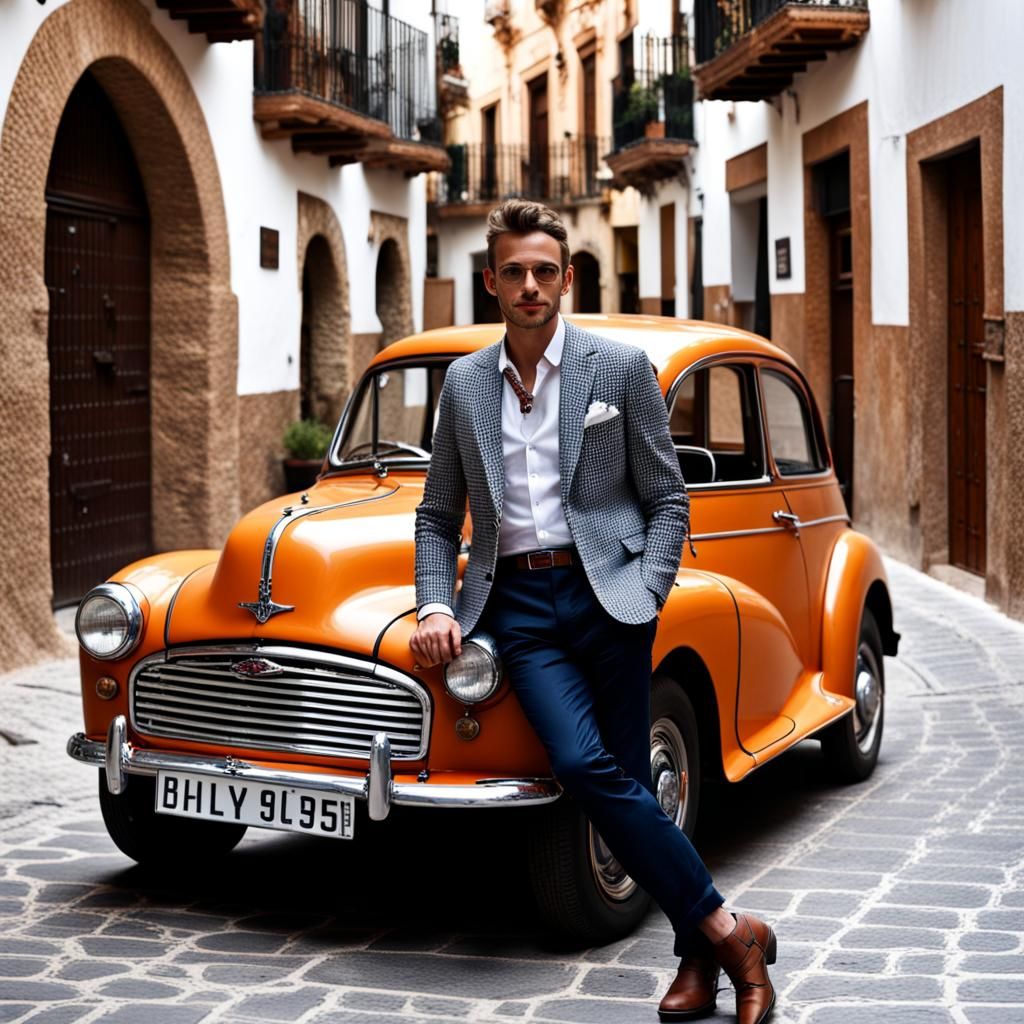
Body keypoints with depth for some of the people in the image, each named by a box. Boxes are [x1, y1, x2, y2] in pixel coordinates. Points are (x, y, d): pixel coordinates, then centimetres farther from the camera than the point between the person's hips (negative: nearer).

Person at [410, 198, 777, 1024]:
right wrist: (436, 606, 2)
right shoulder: (464, 383, 13)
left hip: (606, 592, -2)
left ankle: (700, 953, 7)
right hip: (518, 604, 2)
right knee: (585, 767, -17)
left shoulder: (622, 367, 4)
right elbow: (438, 516, 17)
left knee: (628, 783, -7)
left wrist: (645, 599, -7)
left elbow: (668, 499, 6)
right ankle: (725, 933, -8)